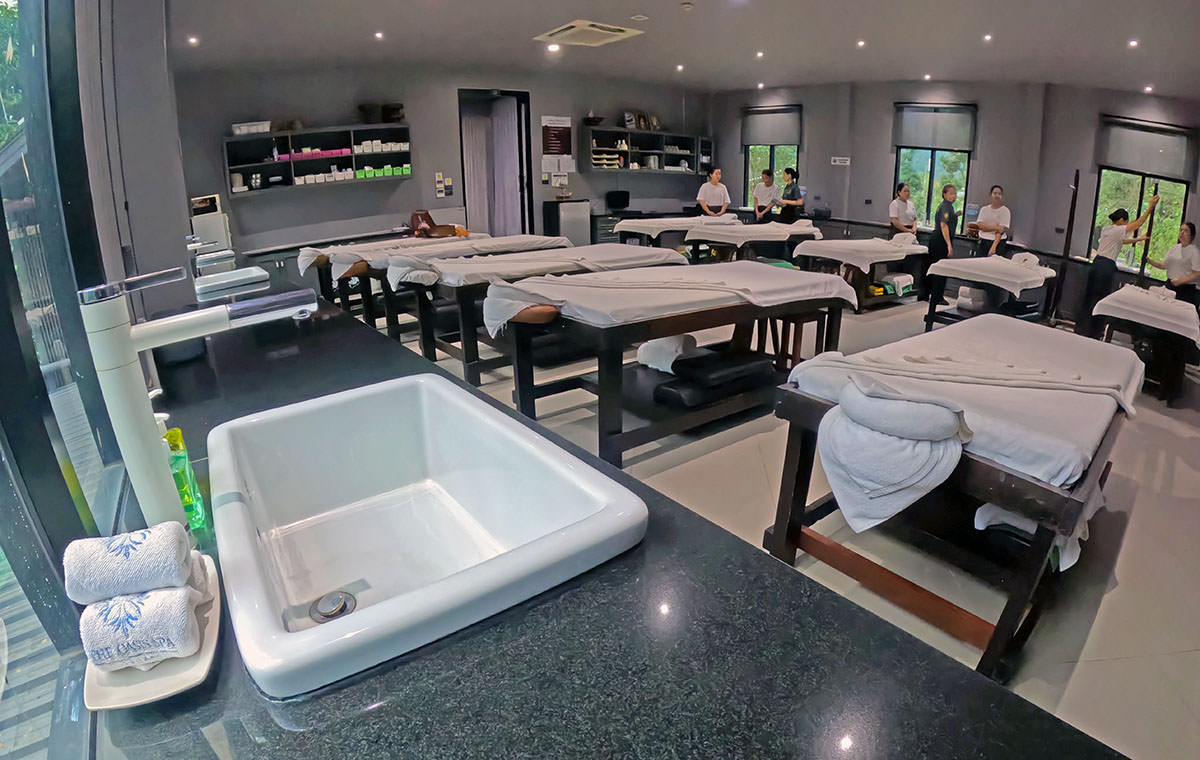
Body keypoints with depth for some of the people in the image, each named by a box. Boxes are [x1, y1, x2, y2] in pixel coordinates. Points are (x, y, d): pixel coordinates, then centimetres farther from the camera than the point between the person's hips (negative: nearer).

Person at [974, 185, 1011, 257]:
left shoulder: (1005, 211, -1)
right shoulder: (984, 209, 10)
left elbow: (1001, 230, -11)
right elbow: (980, 226, -4)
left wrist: (993, 246, -24)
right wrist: (995, 227, -18)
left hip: (998, 242, -3)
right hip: (982, 242, 3)